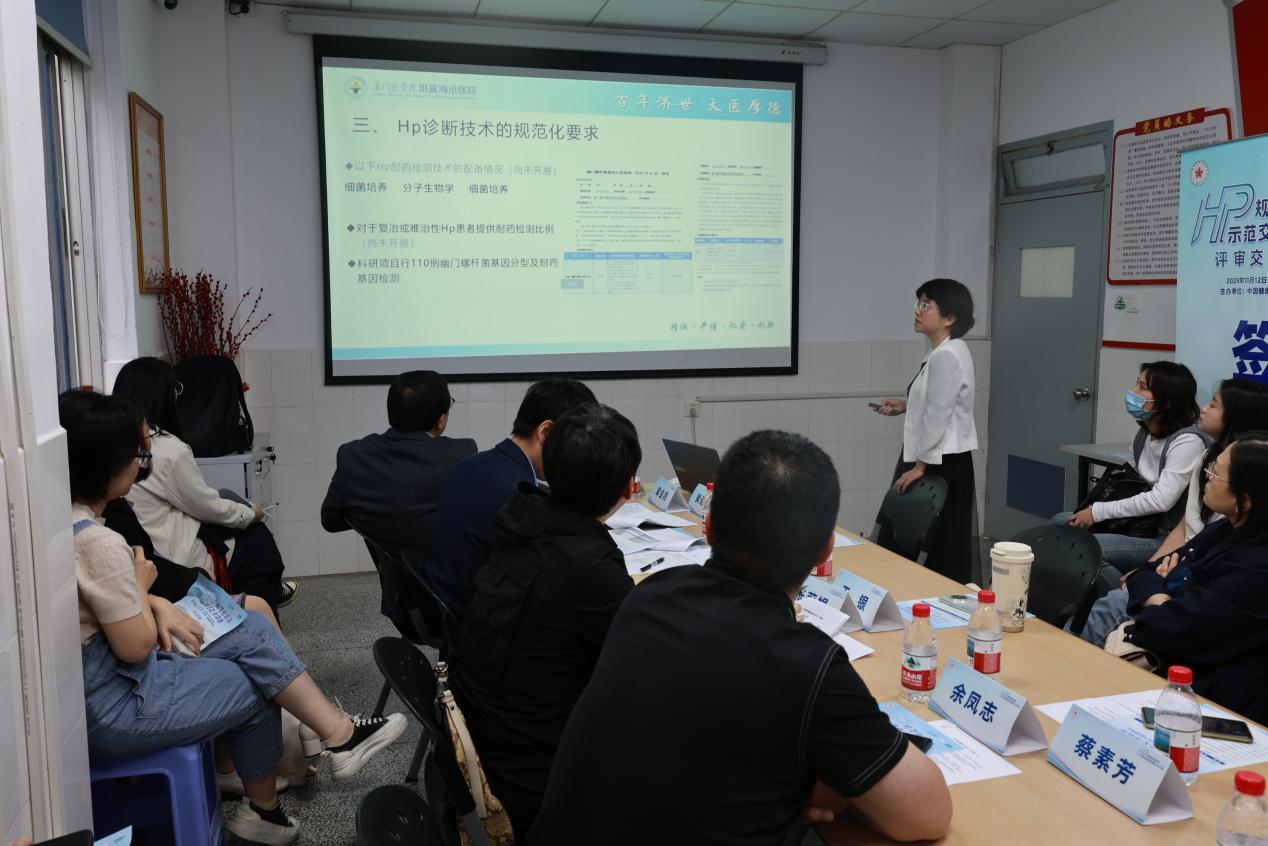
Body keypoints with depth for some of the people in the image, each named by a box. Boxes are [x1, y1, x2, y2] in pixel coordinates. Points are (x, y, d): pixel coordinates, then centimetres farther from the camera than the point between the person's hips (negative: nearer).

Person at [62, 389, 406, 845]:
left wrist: (156, 605, 0)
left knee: (252, 630, 7)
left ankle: (336, 732, 8)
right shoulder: (97, 542, -28)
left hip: (102, 676, 9)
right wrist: (141, 583, -6)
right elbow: (137, 646, -22)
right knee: (257, 685, 7)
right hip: (116, 707, -9)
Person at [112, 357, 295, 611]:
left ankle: (271, 592, 37)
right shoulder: (169, 451, -24)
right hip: (180, 565, -7)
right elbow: (210, 507, -12)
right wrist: (251, 514, 7)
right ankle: (268, 598, 39)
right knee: (257, 536, 13)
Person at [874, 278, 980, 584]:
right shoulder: (944, 352, 14)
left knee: (939, 545, -3)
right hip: (940, 459, 10)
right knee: (929, 542, 13)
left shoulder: (947, 355, -18)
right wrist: (905, 406, 12)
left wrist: (919, 466, -18)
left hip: (942, 462, -10)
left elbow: (938, 417, -21)